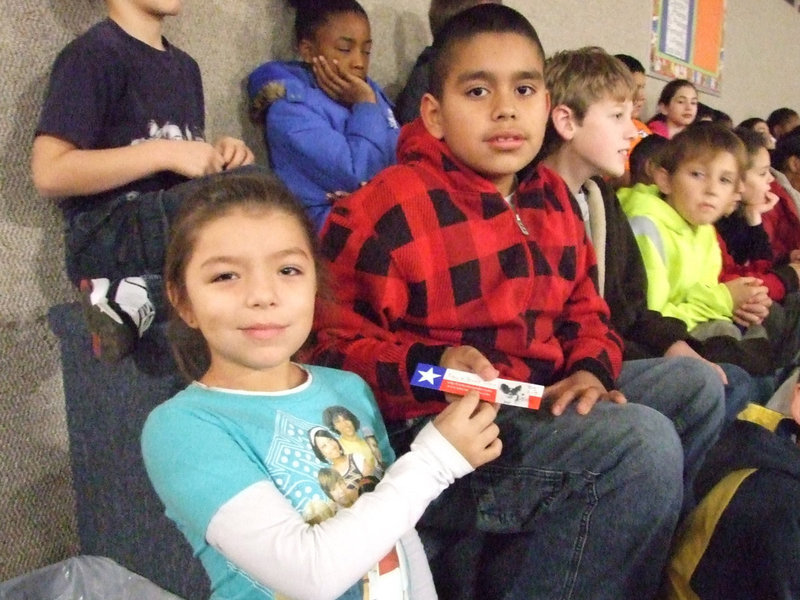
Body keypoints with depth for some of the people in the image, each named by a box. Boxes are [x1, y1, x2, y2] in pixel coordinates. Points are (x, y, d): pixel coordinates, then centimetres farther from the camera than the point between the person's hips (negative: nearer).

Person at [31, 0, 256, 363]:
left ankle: (141, 295, -9)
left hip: (171, 225, 8)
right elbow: (49, 174, -14)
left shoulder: (184, 66, 20)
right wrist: (163, 153, -17)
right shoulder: (93, 54, -5)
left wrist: (220, 156, -1)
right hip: (107, 239, -7)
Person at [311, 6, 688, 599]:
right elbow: (330, 346, -8)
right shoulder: (385, 210, -11)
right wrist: (430, 366, -22)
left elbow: (584, 306, 20)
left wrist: (592, 371, -1)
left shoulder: (552, 195, 11)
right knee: (646, 442, -24)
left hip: (544, 409, 9)